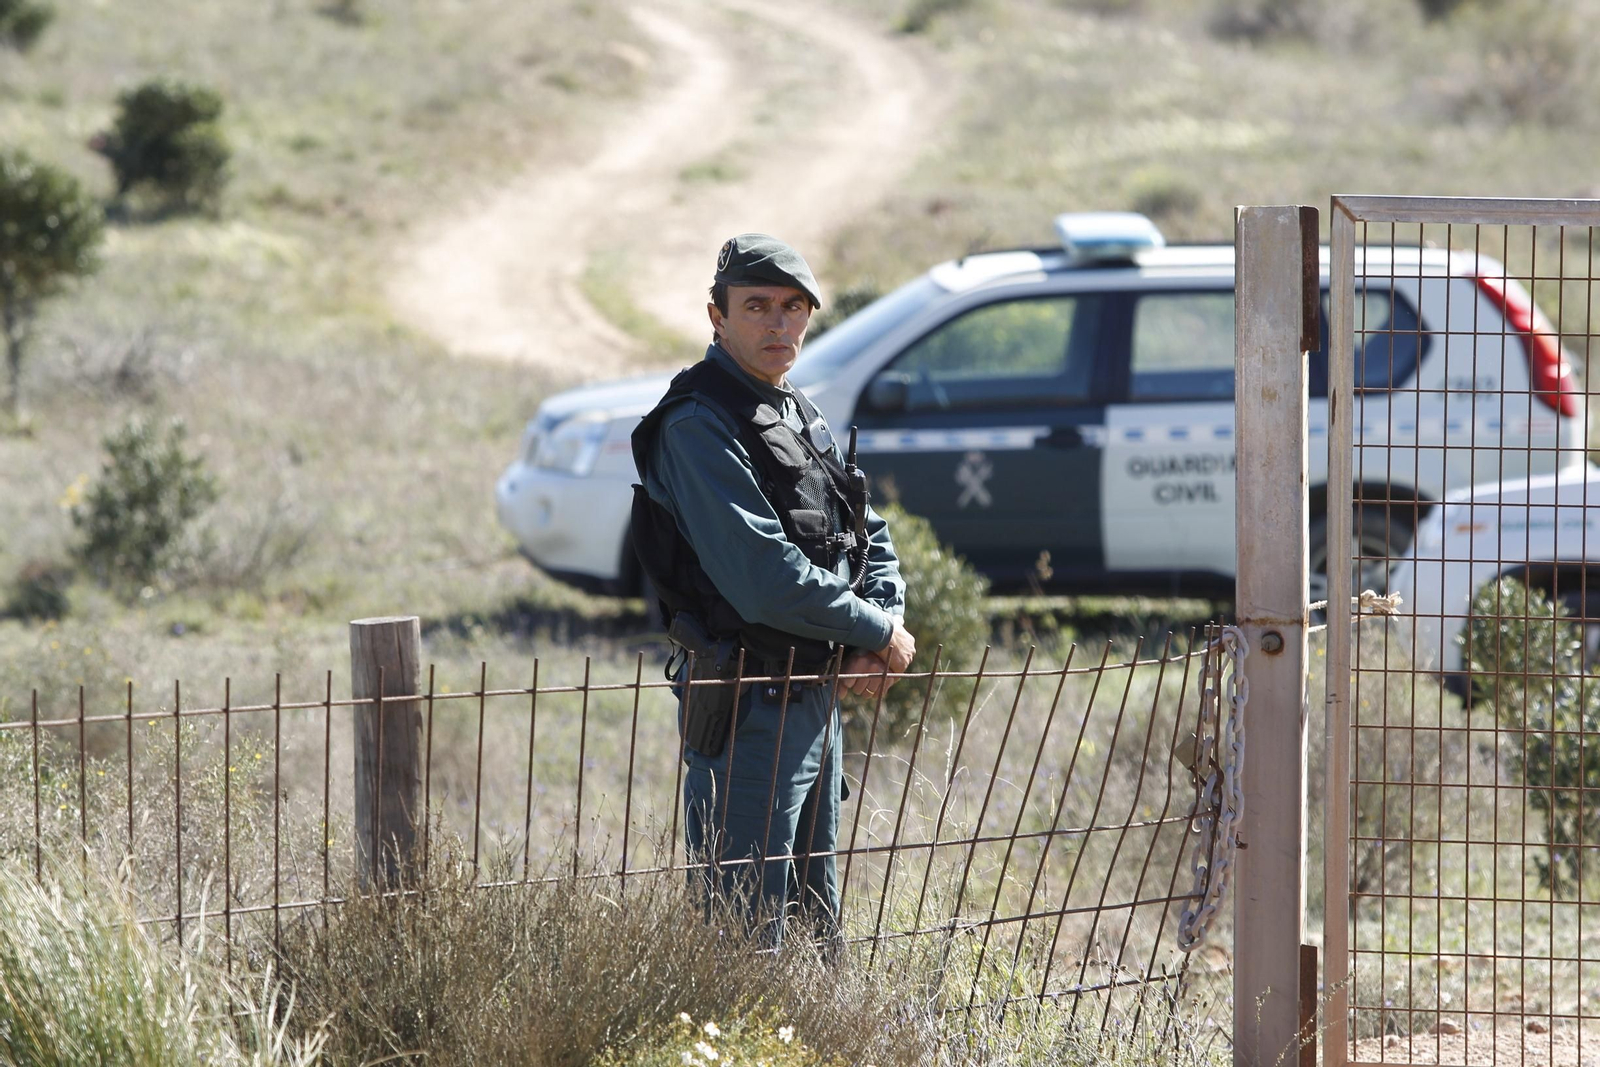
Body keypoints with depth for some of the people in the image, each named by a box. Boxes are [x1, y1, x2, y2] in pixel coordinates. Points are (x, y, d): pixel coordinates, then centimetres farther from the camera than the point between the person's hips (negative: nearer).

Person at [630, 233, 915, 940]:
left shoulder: (800, 416, 13)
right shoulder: (698, 427, -16)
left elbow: (869, 537, 18)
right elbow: (767, 582, -24)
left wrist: (880, 631, -2)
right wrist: (880, 633, -13)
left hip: (818, 696, 9)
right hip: (749, 714, -9)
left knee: (816, 922, 17)